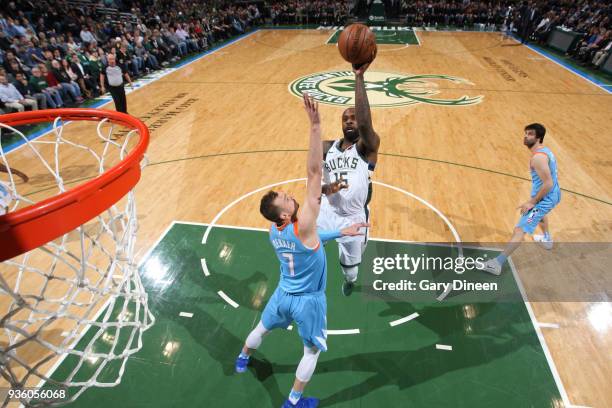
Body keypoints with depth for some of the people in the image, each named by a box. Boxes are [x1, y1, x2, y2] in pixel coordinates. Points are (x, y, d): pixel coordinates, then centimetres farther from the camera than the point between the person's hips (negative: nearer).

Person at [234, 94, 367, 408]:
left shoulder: (274, 232, -11)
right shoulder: (302, 227, -33)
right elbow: (314, 172, -42)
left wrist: (342, 232, 6)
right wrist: (315, 126, -44)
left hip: (283, 294, 6)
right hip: (308, 301, -6)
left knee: (262, 328, 33)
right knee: (312, 351, 20)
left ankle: (243, 359, 62)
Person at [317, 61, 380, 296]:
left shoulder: (367, 147, -13)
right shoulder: (326, 147, 0)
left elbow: (365, 123, -35)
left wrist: (359, 77, -37)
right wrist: (325, 188, -23)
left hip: (354, 217, -3)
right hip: (327, 211, 3)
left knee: (350, 266, 16)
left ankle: (350, 280, 56)